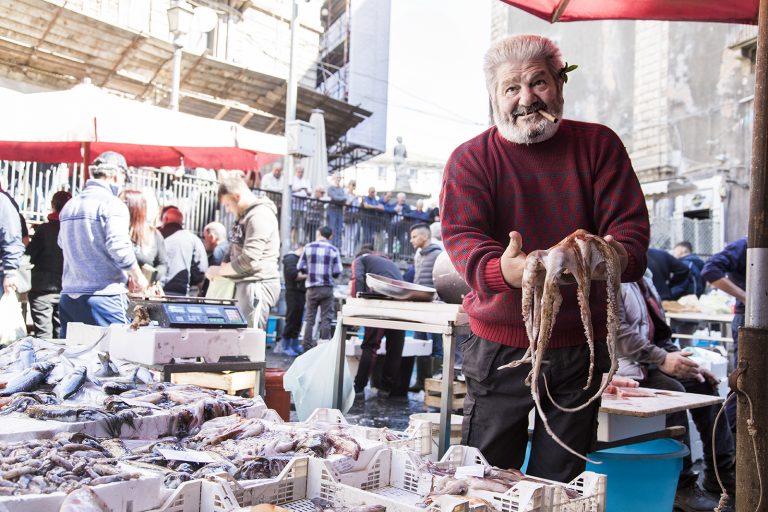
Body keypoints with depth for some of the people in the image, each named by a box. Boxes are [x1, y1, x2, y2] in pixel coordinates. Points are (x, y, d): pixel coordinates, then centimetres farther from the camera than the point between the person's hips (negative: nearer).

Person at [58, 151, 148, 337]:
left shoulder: (69, 206, 12)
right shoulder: (112, 204, -9)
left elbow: (63, 244, 15)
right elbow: (118, 246, -18)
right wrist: (138, 276, -5)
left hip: (68, 297, 7)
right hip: (103, 297, -7)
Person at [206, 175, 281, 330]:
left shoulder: (260, 216, -15)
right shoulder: (244, 215, 19)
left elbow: (249, 261, -21)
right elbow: (234, 251, 24)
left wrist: (219, 270, -7)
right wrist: (221, 269, 6)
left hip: (257, 284, -10)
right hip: (243, 284, 10)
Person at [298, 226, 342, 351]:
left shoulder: (308, 247, 0)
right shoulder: (333, 250, -3)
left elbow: (300, 267, 2)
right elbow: (337, 272, -5)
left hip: (312, 287, 1)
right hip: (327, 288, -1)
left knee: (309, 318, 9)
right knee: (326, 318, 4)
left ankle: (307, 345, 11)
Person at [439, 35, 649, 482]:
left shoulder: (599, 144, 4)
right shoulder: (470, 159, -2)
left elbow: (630, 221, -2)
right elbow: (461, 235, -14)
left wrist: (619, 256, -27)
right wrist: (502, 270, -37)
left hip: (582, 347, 2)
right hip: (500, 347, -2)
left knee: (560, 485, 14)